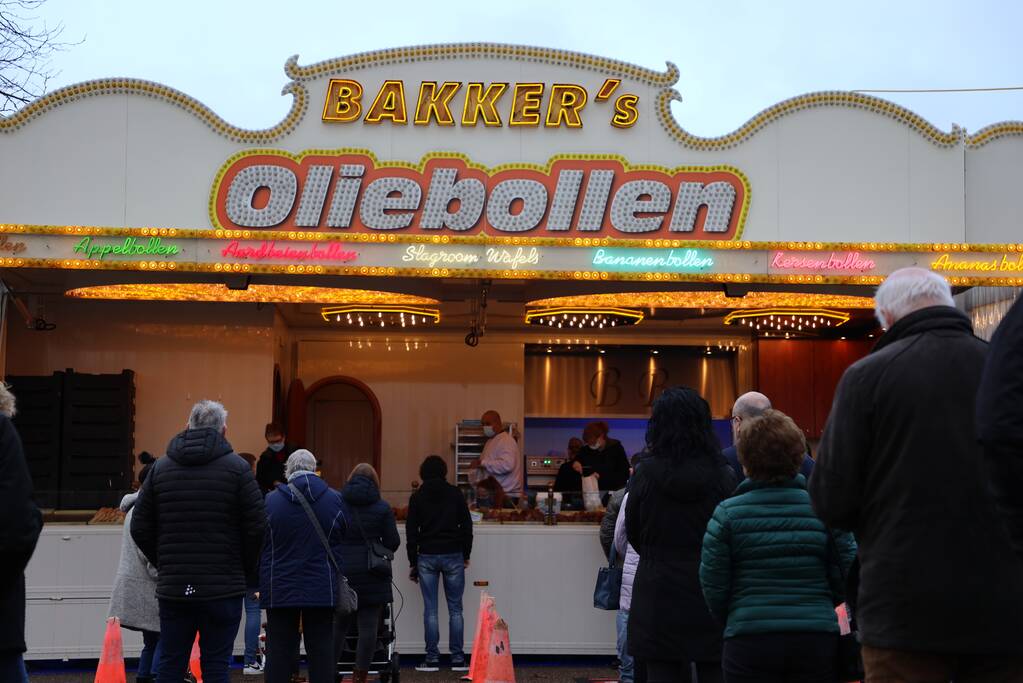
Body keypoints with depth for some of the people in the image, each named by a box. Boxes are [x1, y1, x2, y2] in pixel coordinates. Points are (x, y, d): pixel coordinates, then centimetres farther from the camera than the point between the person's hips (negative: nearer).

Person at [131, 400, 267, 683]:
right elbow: (257, 529, -7)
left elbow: (140, 529, 7)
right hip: (224, 589, -3)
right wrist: (250, 575, 6)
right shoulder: (236, 468, -4)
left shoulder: (160, 468, 7)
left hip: (172, 588, 3)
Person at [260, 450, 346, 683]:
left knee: (279, 652, 6)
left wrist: (260, 583, 11)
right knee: (321, 652, 5)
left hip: (280, 591, 0)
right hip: (322, 591, 0)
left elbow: (257, 547, 1)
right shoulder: (335, 500, -1)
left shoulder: (270, 501, -3)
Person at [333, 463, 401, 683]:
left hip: (341, 572, 2)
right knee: (368, 627, 3)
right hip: (372, 576, -2)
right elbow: (393, 542, 0)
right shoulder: (382, 508, 0)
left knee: (338, 624, 11)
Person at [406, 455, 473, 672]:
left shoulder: (417, 497, 3)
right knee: (455, 609, 4)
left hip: (427, 557, 0)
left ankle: (432, 659, 2)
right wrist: (465, 556, 13)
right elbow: (467, 526, 4)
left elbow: (411, 532, 3)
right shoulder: (455, 494, 3)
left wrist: (413, 562, 8)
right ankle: (457, 659, 3)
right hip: (453, 556, 0)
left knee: (430, 610, 2)